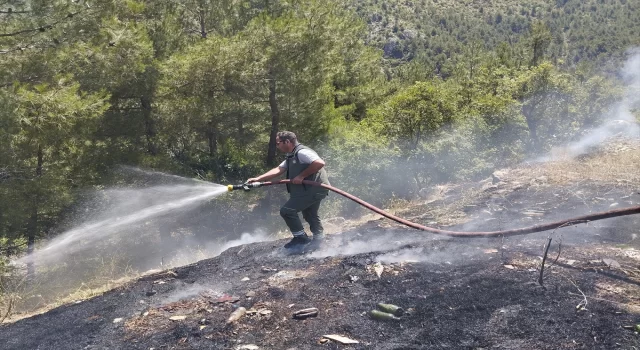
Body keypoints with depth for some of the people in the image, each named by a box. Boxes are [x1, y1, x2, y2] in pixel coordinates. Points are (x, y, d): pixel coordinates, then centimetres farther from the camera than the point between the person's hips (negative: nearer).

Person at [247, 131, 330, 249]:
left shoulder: (302, 152, -17)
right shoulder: (291, 157, 15)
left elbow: (320, 163, -29)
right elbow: (278, 170, 8)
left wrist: (301, 176, -23)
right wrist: (258, 179, -1)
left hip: (314, 189, -11)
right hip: (315, 189, 11)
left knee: (287, 211, -11)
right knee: (310, 215, 25)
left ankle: (301, 238, -2)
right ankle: (318, 239, 37)